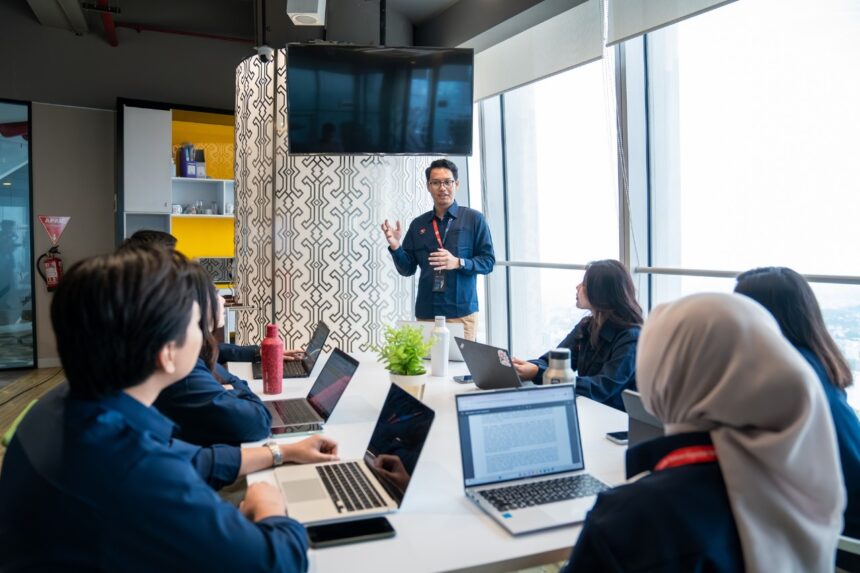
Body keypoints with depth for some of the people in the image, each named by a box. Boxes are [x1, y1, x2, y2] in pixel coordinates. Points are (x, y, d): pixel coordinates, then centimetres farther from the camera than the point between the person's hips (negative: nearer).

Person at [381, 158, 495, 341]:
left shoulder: (474, 219, 0)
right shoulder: (418, 224, 9)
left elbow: (488, 262, -2)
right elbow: (407, 269, 11)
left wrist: (458, 263, -18)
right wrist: (395, 246, -7)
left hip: (461, 311, -2)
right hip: (426, 312, 3)